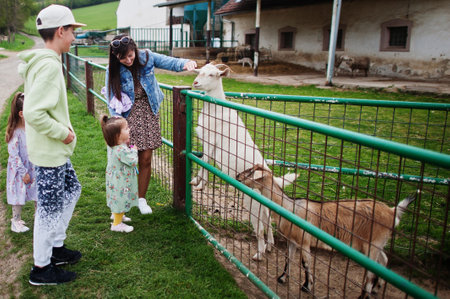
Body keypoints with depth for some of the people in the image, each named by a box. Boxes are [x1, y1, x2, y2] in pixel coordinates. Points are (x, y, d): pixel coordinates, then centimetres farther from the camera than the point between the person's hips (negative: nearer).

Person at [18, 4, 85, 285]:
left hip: (55, 149, 10)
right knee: (50, 207, 3)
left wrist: (63, 127, 9)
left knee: (72, 190, 23)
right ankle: (41, 268, 21)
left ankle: (56, 246, 37)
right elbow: (33, 113, -30)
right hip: (49, 152, -10)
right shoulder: (49, 65, -22)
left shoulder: (43, 61, 9)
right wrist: (63, 133, -18)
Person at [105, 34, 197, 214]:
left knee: (145, 160, 3)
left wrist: (186, 63, -23)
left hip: (148, 113, 2)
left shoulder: (146, 57, -5)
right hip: (127, 116, -1)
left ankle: (141, 199, 21)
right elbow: (112, 103, -6)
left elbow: (170, 62, -1)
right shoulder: (113, 71, -8)